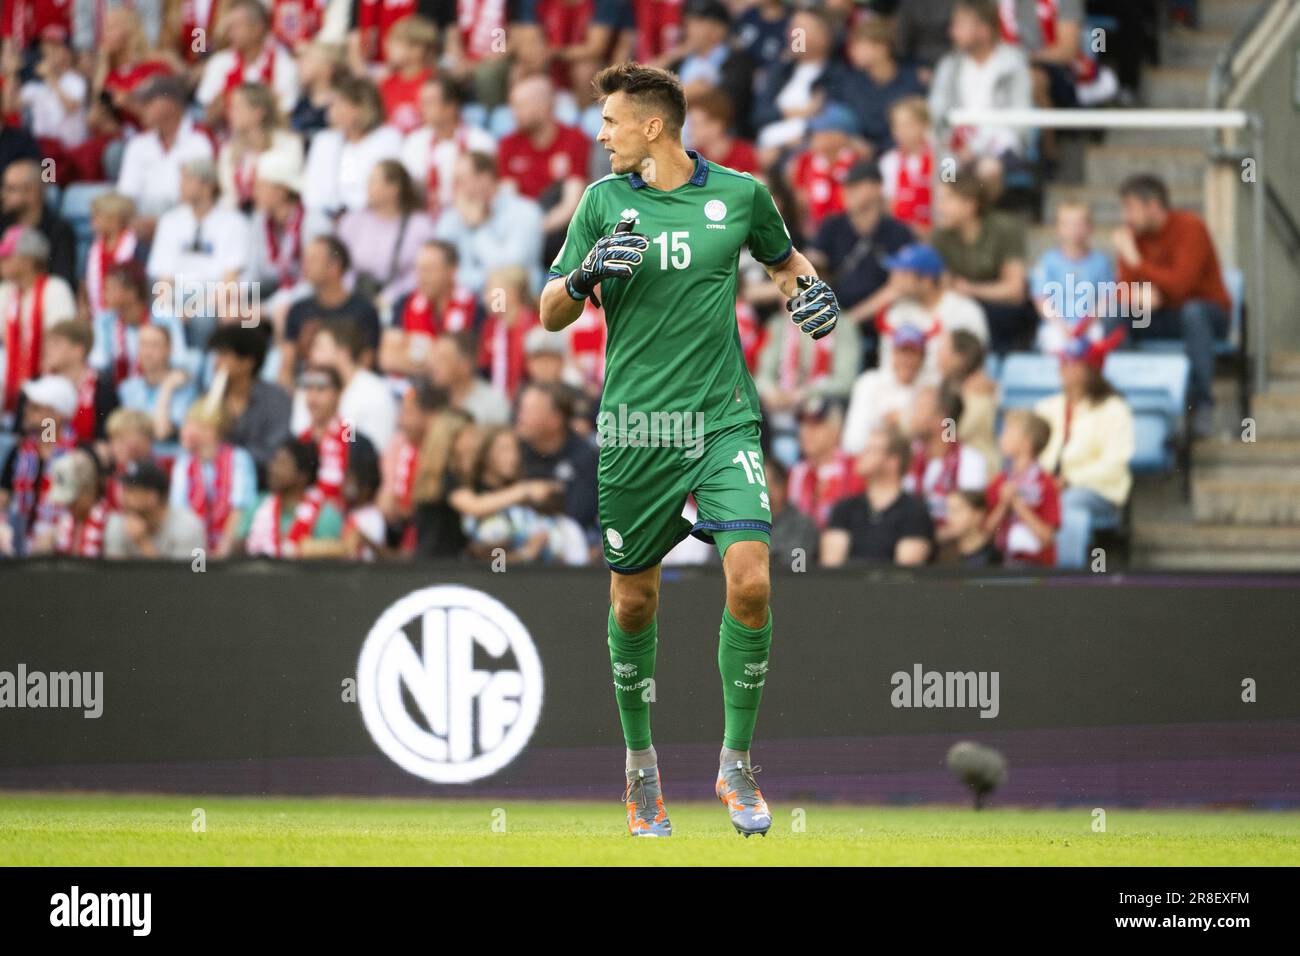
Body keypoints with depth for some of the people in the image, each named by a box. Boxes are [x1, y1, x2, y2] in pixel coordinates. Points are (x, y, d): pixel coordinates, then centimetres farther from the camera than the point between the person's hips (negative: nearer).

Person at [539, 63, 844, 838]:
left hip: (724, 419, -1)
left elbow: (784, 257, 24)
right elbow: (551, 316, 5)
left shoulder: (739, 193, 3)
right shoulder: (605, 201, 3)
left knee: (751, 582, -16)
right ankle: (641, 762, 27)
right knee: (633, 602, 6)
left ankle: (736, 764, -2)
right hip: (635, 426, 1)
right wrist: (585, 272, -16)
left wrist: (808, 288, 2)